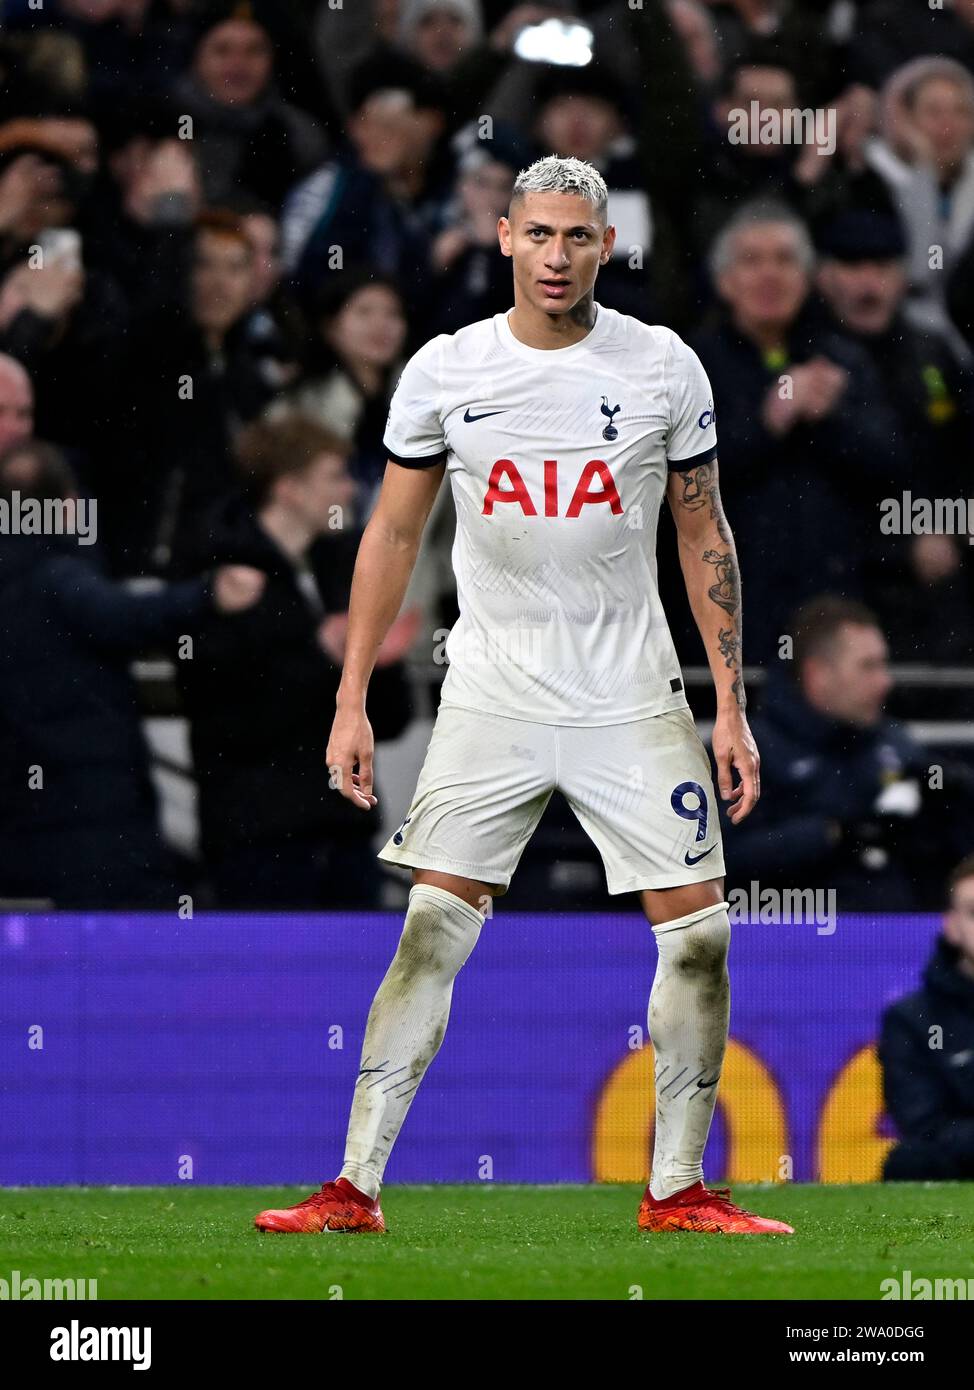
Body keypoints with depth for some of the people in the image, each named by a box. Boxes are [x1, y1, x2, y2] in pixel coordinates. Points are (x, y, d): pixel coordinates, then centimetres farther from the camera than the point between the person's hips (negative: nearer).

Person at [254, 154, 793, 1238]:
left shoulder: (663, 369, -1)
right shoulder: (445, 371, -1)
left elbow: (705, 540, 7)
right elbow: (393, 534, 7)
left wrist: (731, 707, 2)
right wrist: (351, 701, 3)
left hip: (631, 701, 1)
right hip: (492, 695, -1)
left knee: (697, 933, -4)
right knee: (433, 931, -7)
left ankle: (677, 1191, 7)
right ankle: (355, 1188, -3)